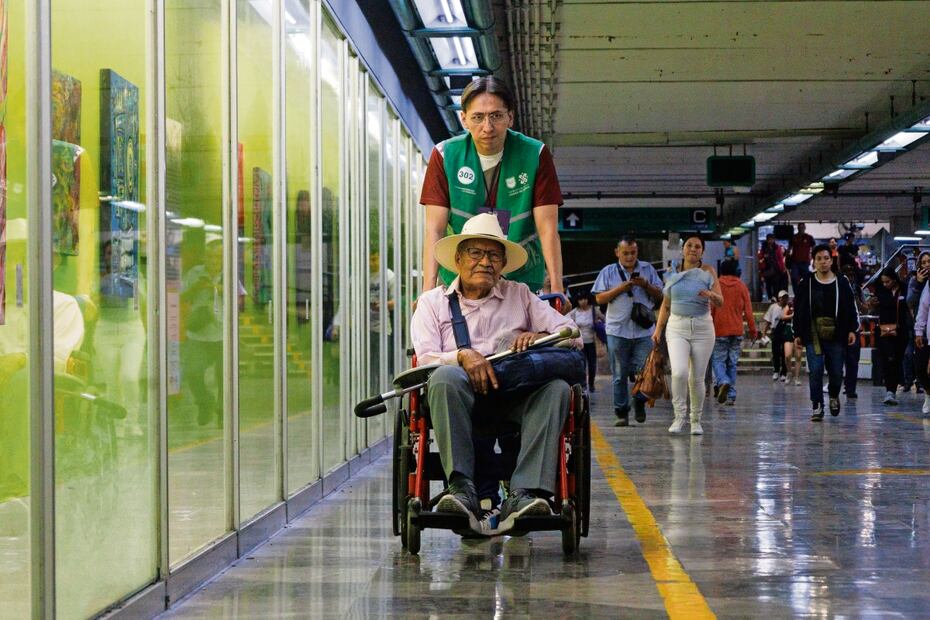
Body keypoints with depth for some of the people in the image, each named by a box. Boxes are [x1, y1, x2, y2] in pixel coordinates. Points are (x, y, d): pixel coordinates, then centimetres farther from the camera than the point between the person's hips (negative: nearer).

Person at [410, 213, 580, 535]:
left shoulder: (520, 295, 22)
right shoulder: (433, 301, 18)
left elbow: (572, 334, 13)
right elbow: (425, 357, 3)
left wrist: (539, 337, -9)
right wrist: (462, 356, -18)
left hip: (515, 399, 2)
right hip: (464, 397, -1)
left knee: (557, 388, -30)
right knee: (445, 377, -36)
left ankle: (523, 495, -41)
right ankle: (462, 490, -41)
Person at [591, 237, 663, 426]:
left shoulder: (648, 270, 10)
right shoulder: (608, 272, 6)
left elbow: (660, 296, 9)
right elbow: (599, 298, 0)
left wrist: (646, 285, -9)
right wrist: (621, 288, -11)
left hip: (644, 331, 1)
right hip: (618, 331, -1)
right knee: (620, 375, 3)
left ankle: (639, 402, 21)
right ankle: (621, 413, 10)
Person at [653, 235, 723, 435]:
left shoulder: (708, 272, 4)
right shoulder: (674, 274, 9)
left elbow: (720, 302, -3)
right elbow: (665, 305, 16)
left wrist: (711, 294, -25)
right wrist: (658, 329, 8)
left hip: (702, 328, 0)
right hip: (677, 327, 0)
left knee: (697, 378, 2)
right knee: (679, 372, -19)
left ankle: (696, 420, 17)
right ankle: (679, 416, -7)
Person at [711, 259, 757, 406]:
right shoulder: (741, 286, 5)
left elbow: (710, 310, -1)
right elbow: (748, 310, 4)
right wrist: (752, 330, 10)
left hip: (720, 330, -2)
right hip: (737, 331, 2)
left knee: (718, 360, 3)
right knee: (732, 363, 8)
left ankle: (723, 382, -26)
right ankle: (731, 395, 4)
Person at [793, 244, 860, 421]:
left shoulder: (842, 283, 5)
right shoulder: (806, 285, 5)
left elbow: (852, 308, 7)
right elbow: (798, 311, 8)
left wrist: (852, 330, -1)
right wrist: (797, 334, 4)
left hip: (836, 337, 0)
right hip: (813, 336, 0)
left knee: (836, 372, 5)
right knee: (815, 372, -6)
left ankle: (833, 395, 35)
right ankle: (817, 407, 2)